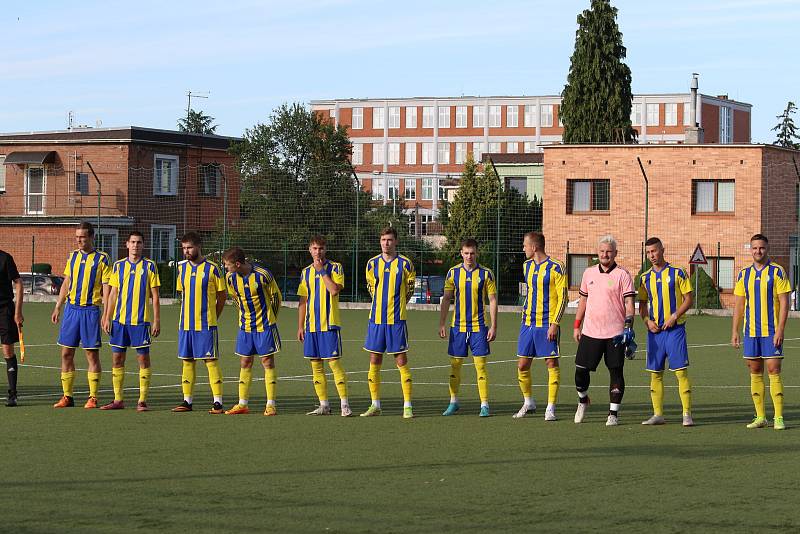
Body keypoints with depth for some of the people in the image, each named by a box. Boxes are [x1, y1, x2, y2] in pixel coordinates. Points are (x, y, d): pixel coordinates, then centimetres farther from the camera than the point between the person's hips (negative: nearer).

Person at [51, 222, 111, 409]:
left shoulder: (102, 259, -2)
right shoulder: (72, 256, 12)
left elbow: (106, 288, -4)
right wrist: (58, 307, 14)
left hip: (91, 310, -5)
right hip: (71, 308, 5)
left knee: (92, 354, -1)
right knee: (66, 353, 4)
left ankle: (93, 398, 4)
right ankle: (67, 397, 11)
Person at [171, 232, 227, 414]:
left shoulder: (212, 269, -5)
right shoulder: (182, 268, 10)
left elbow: (222, 296, 2)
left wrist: (213, 316, 4)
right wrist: (187, 314, 13)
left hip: (206, 324, -5)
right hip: (185, 324, 5)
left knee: (211, 361, -6)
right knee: (187, 361, 7)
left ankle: (218, 402, -6)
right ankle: (187, 401, 13)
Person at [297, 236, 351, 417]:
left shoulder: (335, 268, -1)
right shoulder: (306, 272, 13)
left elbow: (334, 290, -19)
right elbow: (303, 301, 15)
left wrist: (322, 270, -13)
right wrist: (300, 326, 11)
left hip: (330, 324, -5)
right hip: (311, 325, 5)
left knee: (334, 362, -9)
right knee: (316, 366, 6)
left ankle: (345, 404, -6)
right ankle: (324, 405, 13)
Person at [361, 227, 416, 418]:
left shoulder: (405, 264, -1)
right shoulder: (372, 264, 7)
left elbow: (409, 291, 9)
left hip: (397, 320, -3)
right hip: (376, 319, 3)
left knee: (401, 361, -4)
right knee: (374, 361, 5)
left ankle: (407, 406, 0)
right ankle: (375, 405, 13)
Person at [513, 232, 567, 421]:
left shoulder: (556, 268, -9)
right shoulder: (527, 266, 12)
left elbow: (563, 298, -10)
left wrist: (555, 323, -16)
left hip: (547, 325, -6)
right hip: (528, 323, 7)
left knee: (552, 364, -3)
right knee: (522, 365, 5)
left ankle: (550, 408, 2)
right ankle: (528, 403, 22)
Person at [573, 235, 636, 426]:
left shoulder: (622, 275, -2)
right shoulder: (589, 273, 11)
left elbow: (629, 303, -6)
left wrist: (628, 324, -20)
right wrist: (577, 326, 16)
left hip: (615, 333, -3)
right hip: (590, 332, 4)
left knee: (616, 372, 0)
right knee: (581, 369, 1)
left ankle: (613, 413, 7)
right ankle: (583, 400, 28)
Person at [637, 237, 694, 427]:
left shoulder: (677, 273, -1)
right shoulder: (645, 277, 11)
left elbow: (688, 299, -2)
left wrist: (674, 316, -14)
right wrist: (647, 320, -3)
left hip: (675, 328, -4)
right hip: (655, 330, 4)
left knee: (681, 371, -9)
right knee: (655, 373, 6)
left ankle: (687, 414, -7)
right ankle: (658, 414, 12)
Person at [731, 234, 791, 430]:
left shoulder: (777, 272, -2)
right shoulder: (744, 274, 10)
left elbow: (784, 303, -6)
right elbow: (739, 305, 13)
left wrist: (780, 330, -14)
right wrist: (735, 331, 6)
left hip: (771, 332, -4)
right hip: (751, 331, 4)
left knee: (774, 371, -7)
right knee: (755, 373, 5)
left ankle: (778, 418, -6)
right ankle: (760, 417, 11)